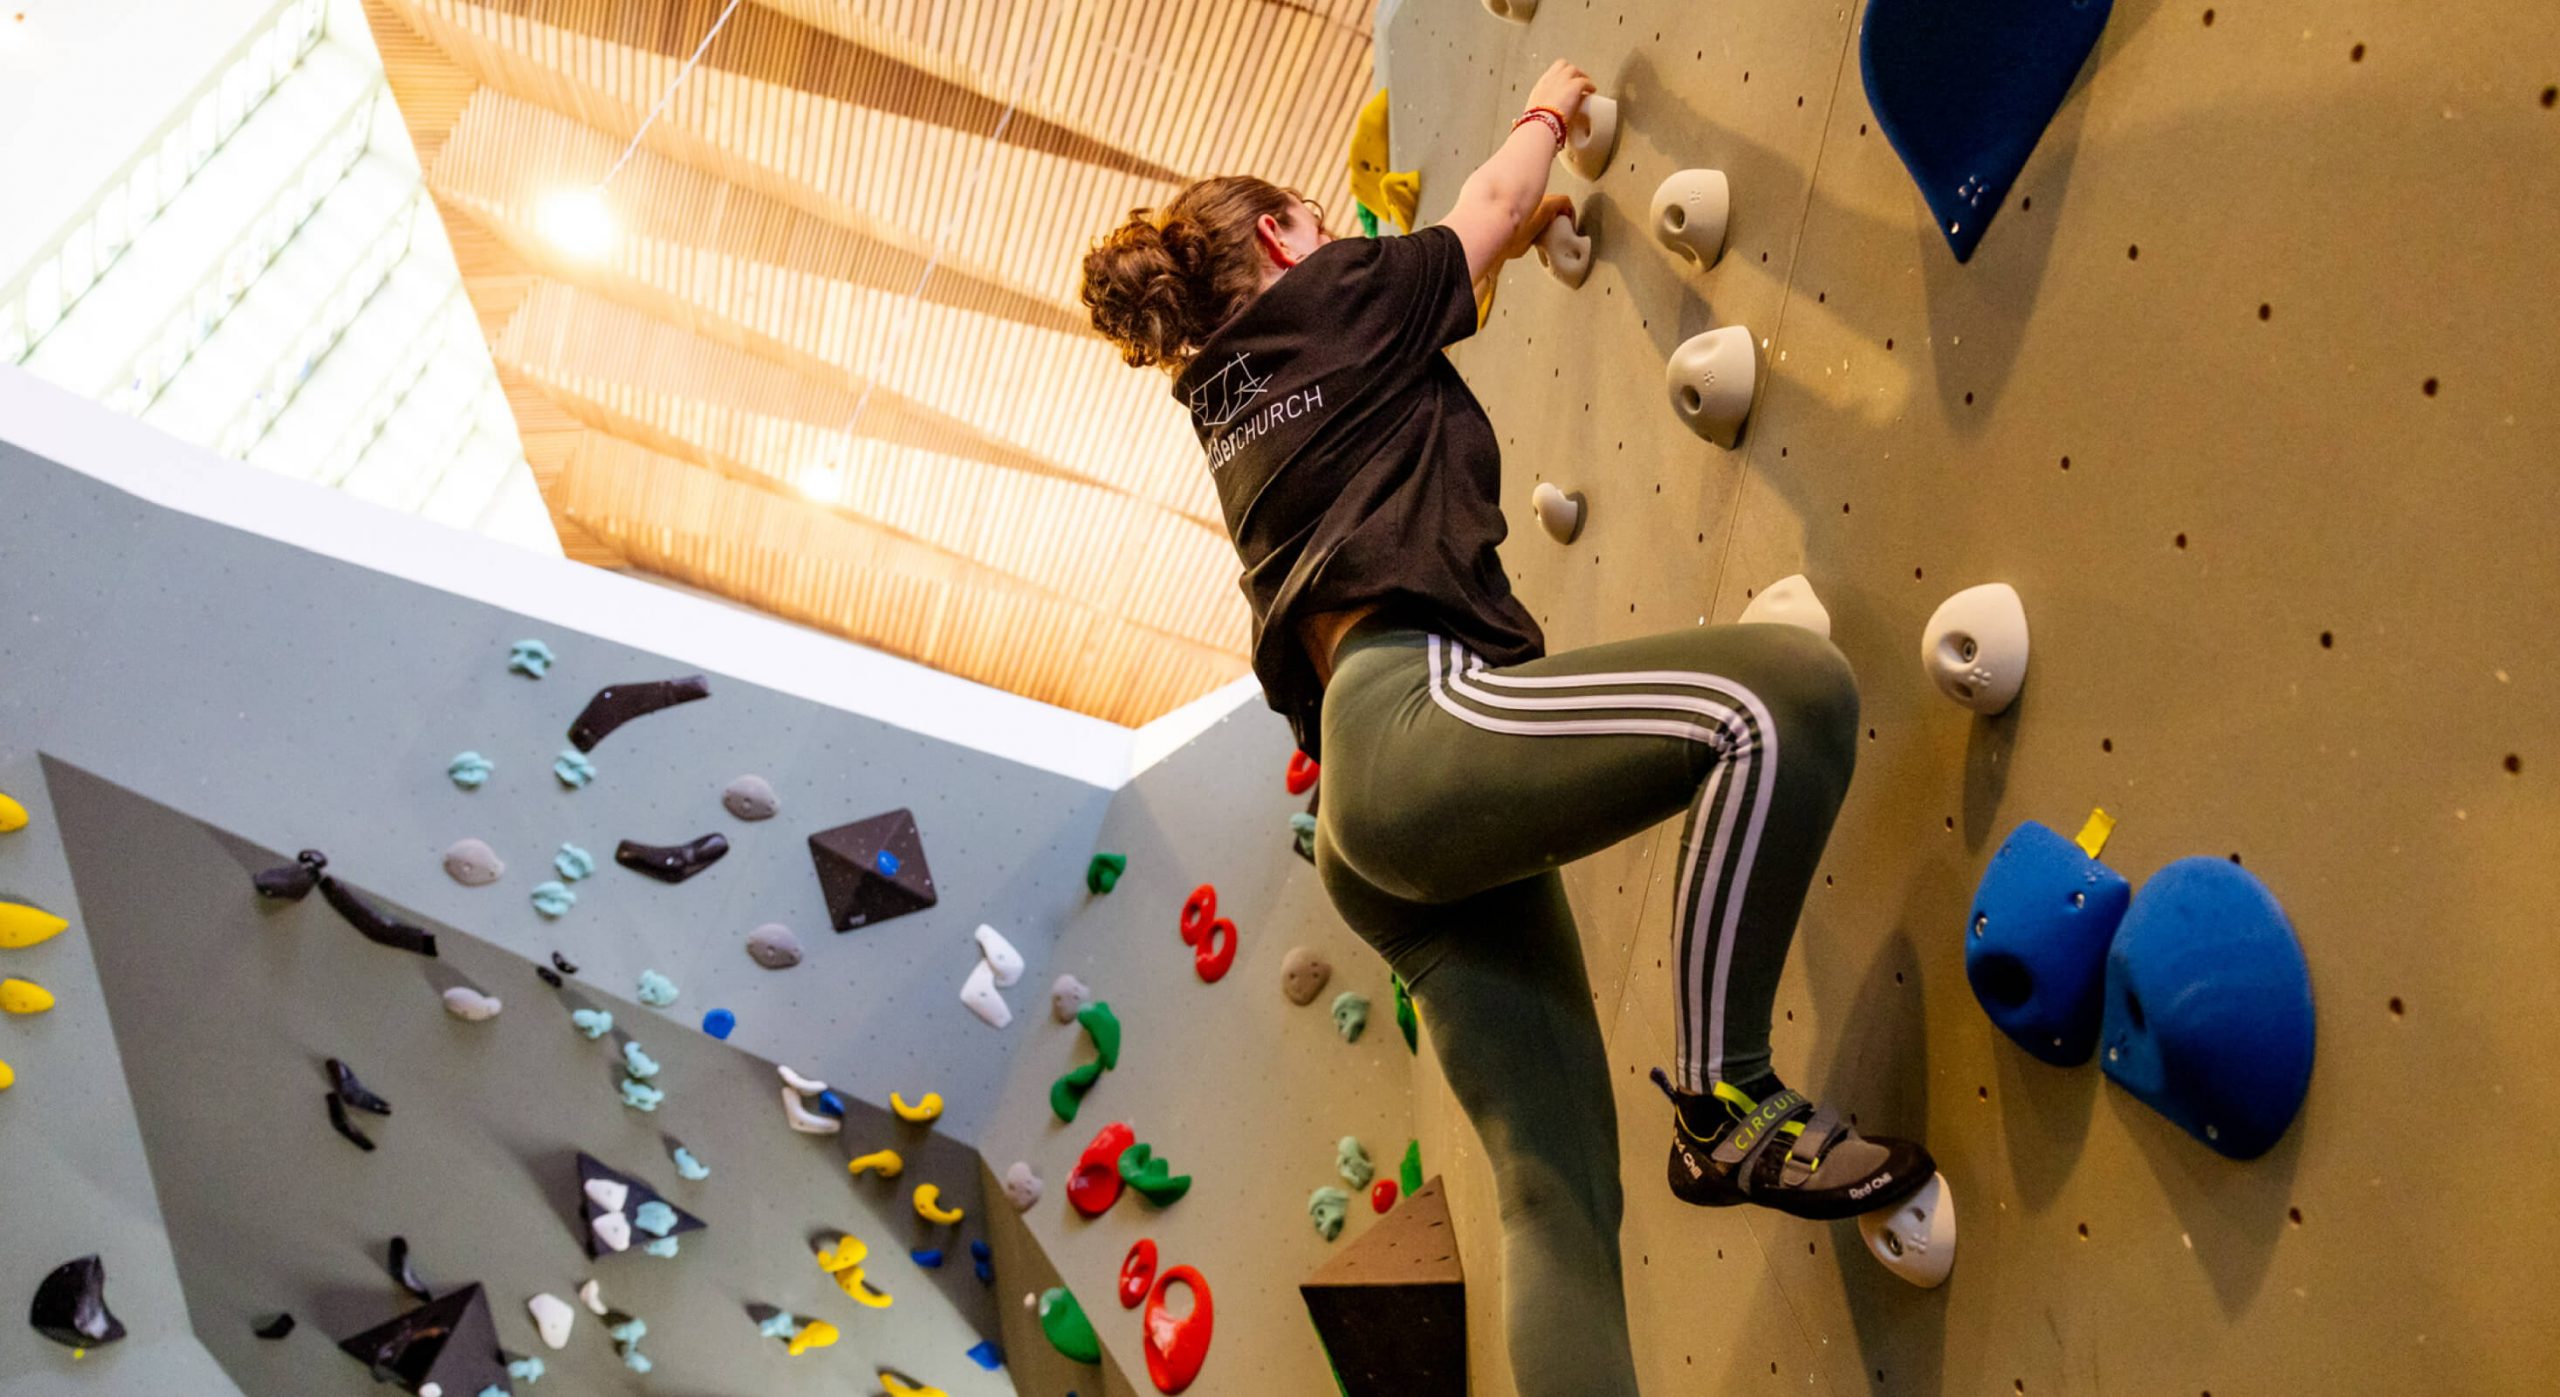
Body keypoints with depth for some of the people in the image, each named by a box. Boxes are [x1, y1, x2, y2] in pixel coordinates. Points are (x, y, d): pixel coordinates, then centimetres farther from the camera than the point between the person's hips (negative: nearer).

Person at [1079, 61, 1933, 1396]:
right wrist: (1550, 108, 48)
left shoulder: (1229, 395, 31)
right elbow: (1486, 204, 28)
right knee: (1786, 687, -18)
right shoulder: (1323, 302, 12)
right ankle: (1726, 1101, -18)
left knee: (1558, 1189, 2)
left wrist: (1508, 241, 59)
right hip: (1415, 715, -9)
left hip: (1373, 820, 9)